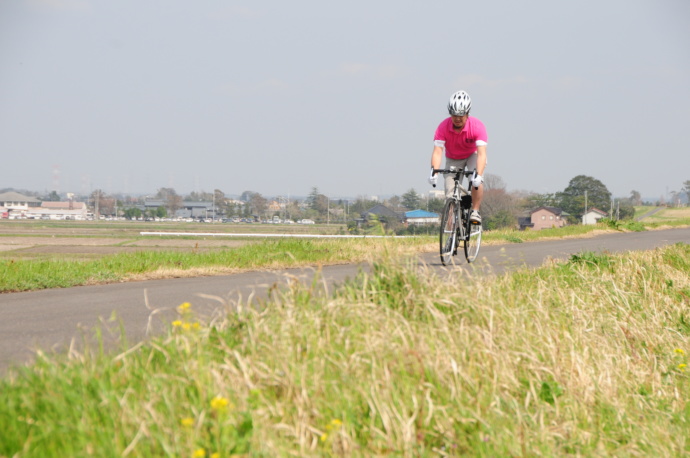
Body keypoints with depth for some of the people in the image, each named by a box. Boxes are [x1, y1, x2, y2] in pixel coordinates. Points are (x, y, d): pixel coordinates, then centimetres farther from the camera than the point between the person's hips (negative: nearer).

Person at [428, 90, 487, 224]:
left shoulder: (477, 126, -31)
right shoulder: (443, 127, -27)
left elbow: (481, 153, -39)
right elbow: (437, 151, -34)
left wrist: (478, 174, -54)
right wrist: (434, 171, -52)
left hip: (472, 155, -1)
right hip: (453, 159, 1)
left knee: (477, 181, -31)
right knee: (450, 195, -9)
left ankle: (475, 211, -14)